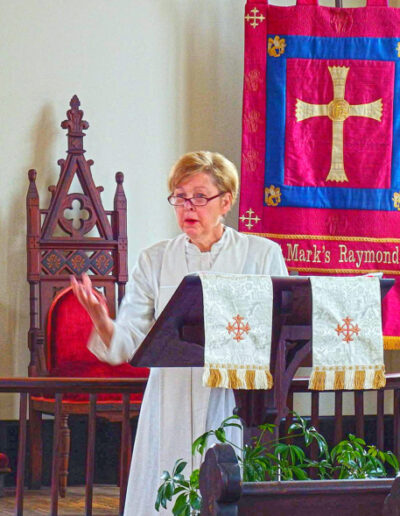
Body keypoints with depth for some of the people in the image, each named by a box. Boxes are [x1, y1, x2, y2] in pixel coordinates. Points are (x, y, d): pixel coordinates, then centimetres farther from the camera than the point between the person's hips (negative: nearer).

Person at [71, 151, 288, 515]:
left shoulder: (262, 255, 6)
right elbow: (127, 344, 4)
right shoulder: (154, 261, 11)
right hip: (171, 412, 2)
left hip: (238, 407, -2)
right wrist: (100, 319, -17)